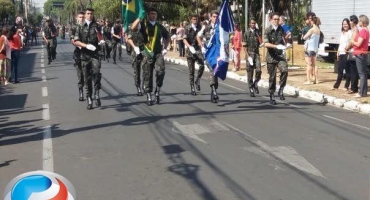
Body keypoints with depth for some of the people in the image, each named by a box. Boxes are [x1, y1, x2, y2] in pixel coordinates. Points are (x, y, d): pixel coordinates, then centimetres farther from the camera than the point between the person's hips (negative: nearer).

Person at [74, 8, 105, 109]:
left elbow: (100, 38, 11)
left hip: (95, 54, -1)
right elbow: (76, 41, 1)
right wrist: (86, 45, -15)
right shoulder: (80, 27, 7)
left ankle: (97, 94, -11)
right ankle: (89, 99, 13)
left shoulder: (96, 26, 7)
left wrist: (101, 41, -13)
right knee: (87, 78, 5)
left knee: (96, 72, -25)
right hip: (84, 54, 1)